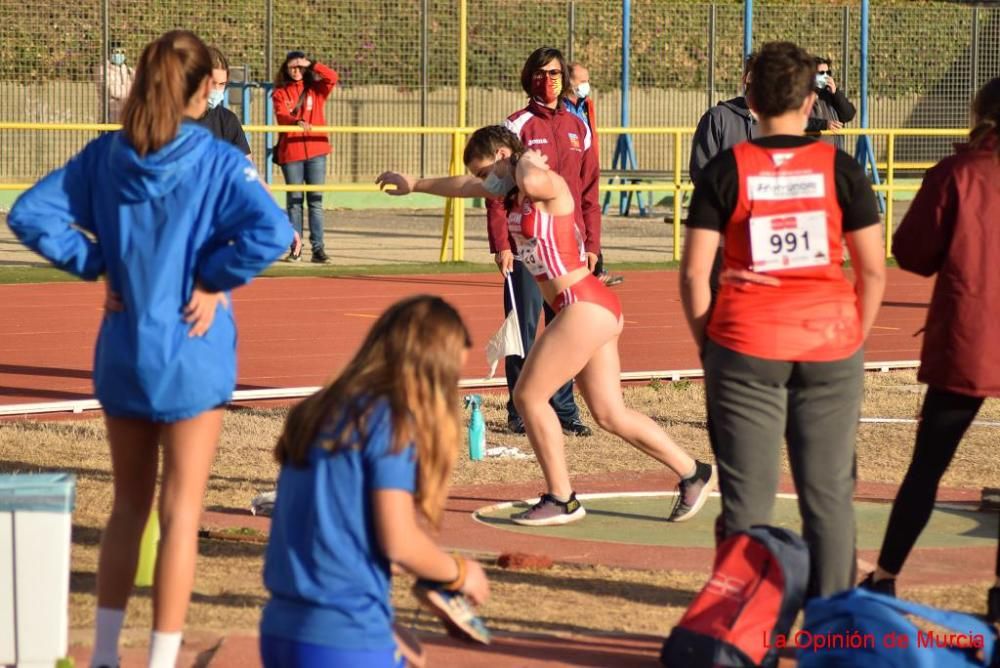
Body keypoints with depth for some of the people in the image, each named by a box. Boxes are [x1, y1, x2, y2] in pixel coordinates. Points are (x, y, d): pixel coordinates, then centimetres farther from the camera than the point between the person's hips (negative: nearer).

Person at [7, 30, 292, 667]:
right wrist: (215, 280, -13)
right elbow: (271, 231, -26)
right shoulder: (217, 162, -12)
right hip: (192, 357, -4)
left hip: (121, 353, 4)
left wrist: (98, 265, -1)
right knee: (180, 513, 3)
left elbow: (29, 215, -3)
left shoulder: (105, 155, -1)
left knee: (129, 505, 18)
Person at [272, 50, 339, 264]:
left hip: (316, 151, 1)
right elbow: (281, 116, -13)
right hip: (290, 152, -1)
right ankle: (295, 248, 6)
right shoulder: (280, 93, 4)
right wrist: (297, 122, -32)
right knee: (294, 200, 3)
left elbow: (333, 78, -8)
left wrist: (312, 64, -10)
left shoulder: (316, 89, 9)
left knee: (316, 200, 0)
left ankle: (318, 248, -2)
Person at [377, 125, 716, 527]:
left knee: (528, 397, -5)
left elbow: (532, 181, -37)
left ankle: (561, 500, 2)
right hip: (593, 310, 10)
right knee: (610, 415, 10)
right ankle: (694, 474, 16)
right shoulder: (514, 194, 14)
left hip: (585, 308, -10)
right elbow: (464, 186, 30)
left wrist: (527, 160, -15)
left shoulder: (548, 185, -12)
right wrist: (414, 185, 39)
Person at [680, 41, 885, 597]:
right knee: (829, 492, 8)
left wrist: (706, 342, 8)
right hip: (830, 344, 1)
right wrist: (855, 339, 13)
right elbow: (874, 270, 2)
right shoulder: (841, 169, 1)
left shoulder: (725, 171, -1)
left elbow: (694, 272, -3)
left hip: (745, 348, -1)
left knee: (748, 493, 4)